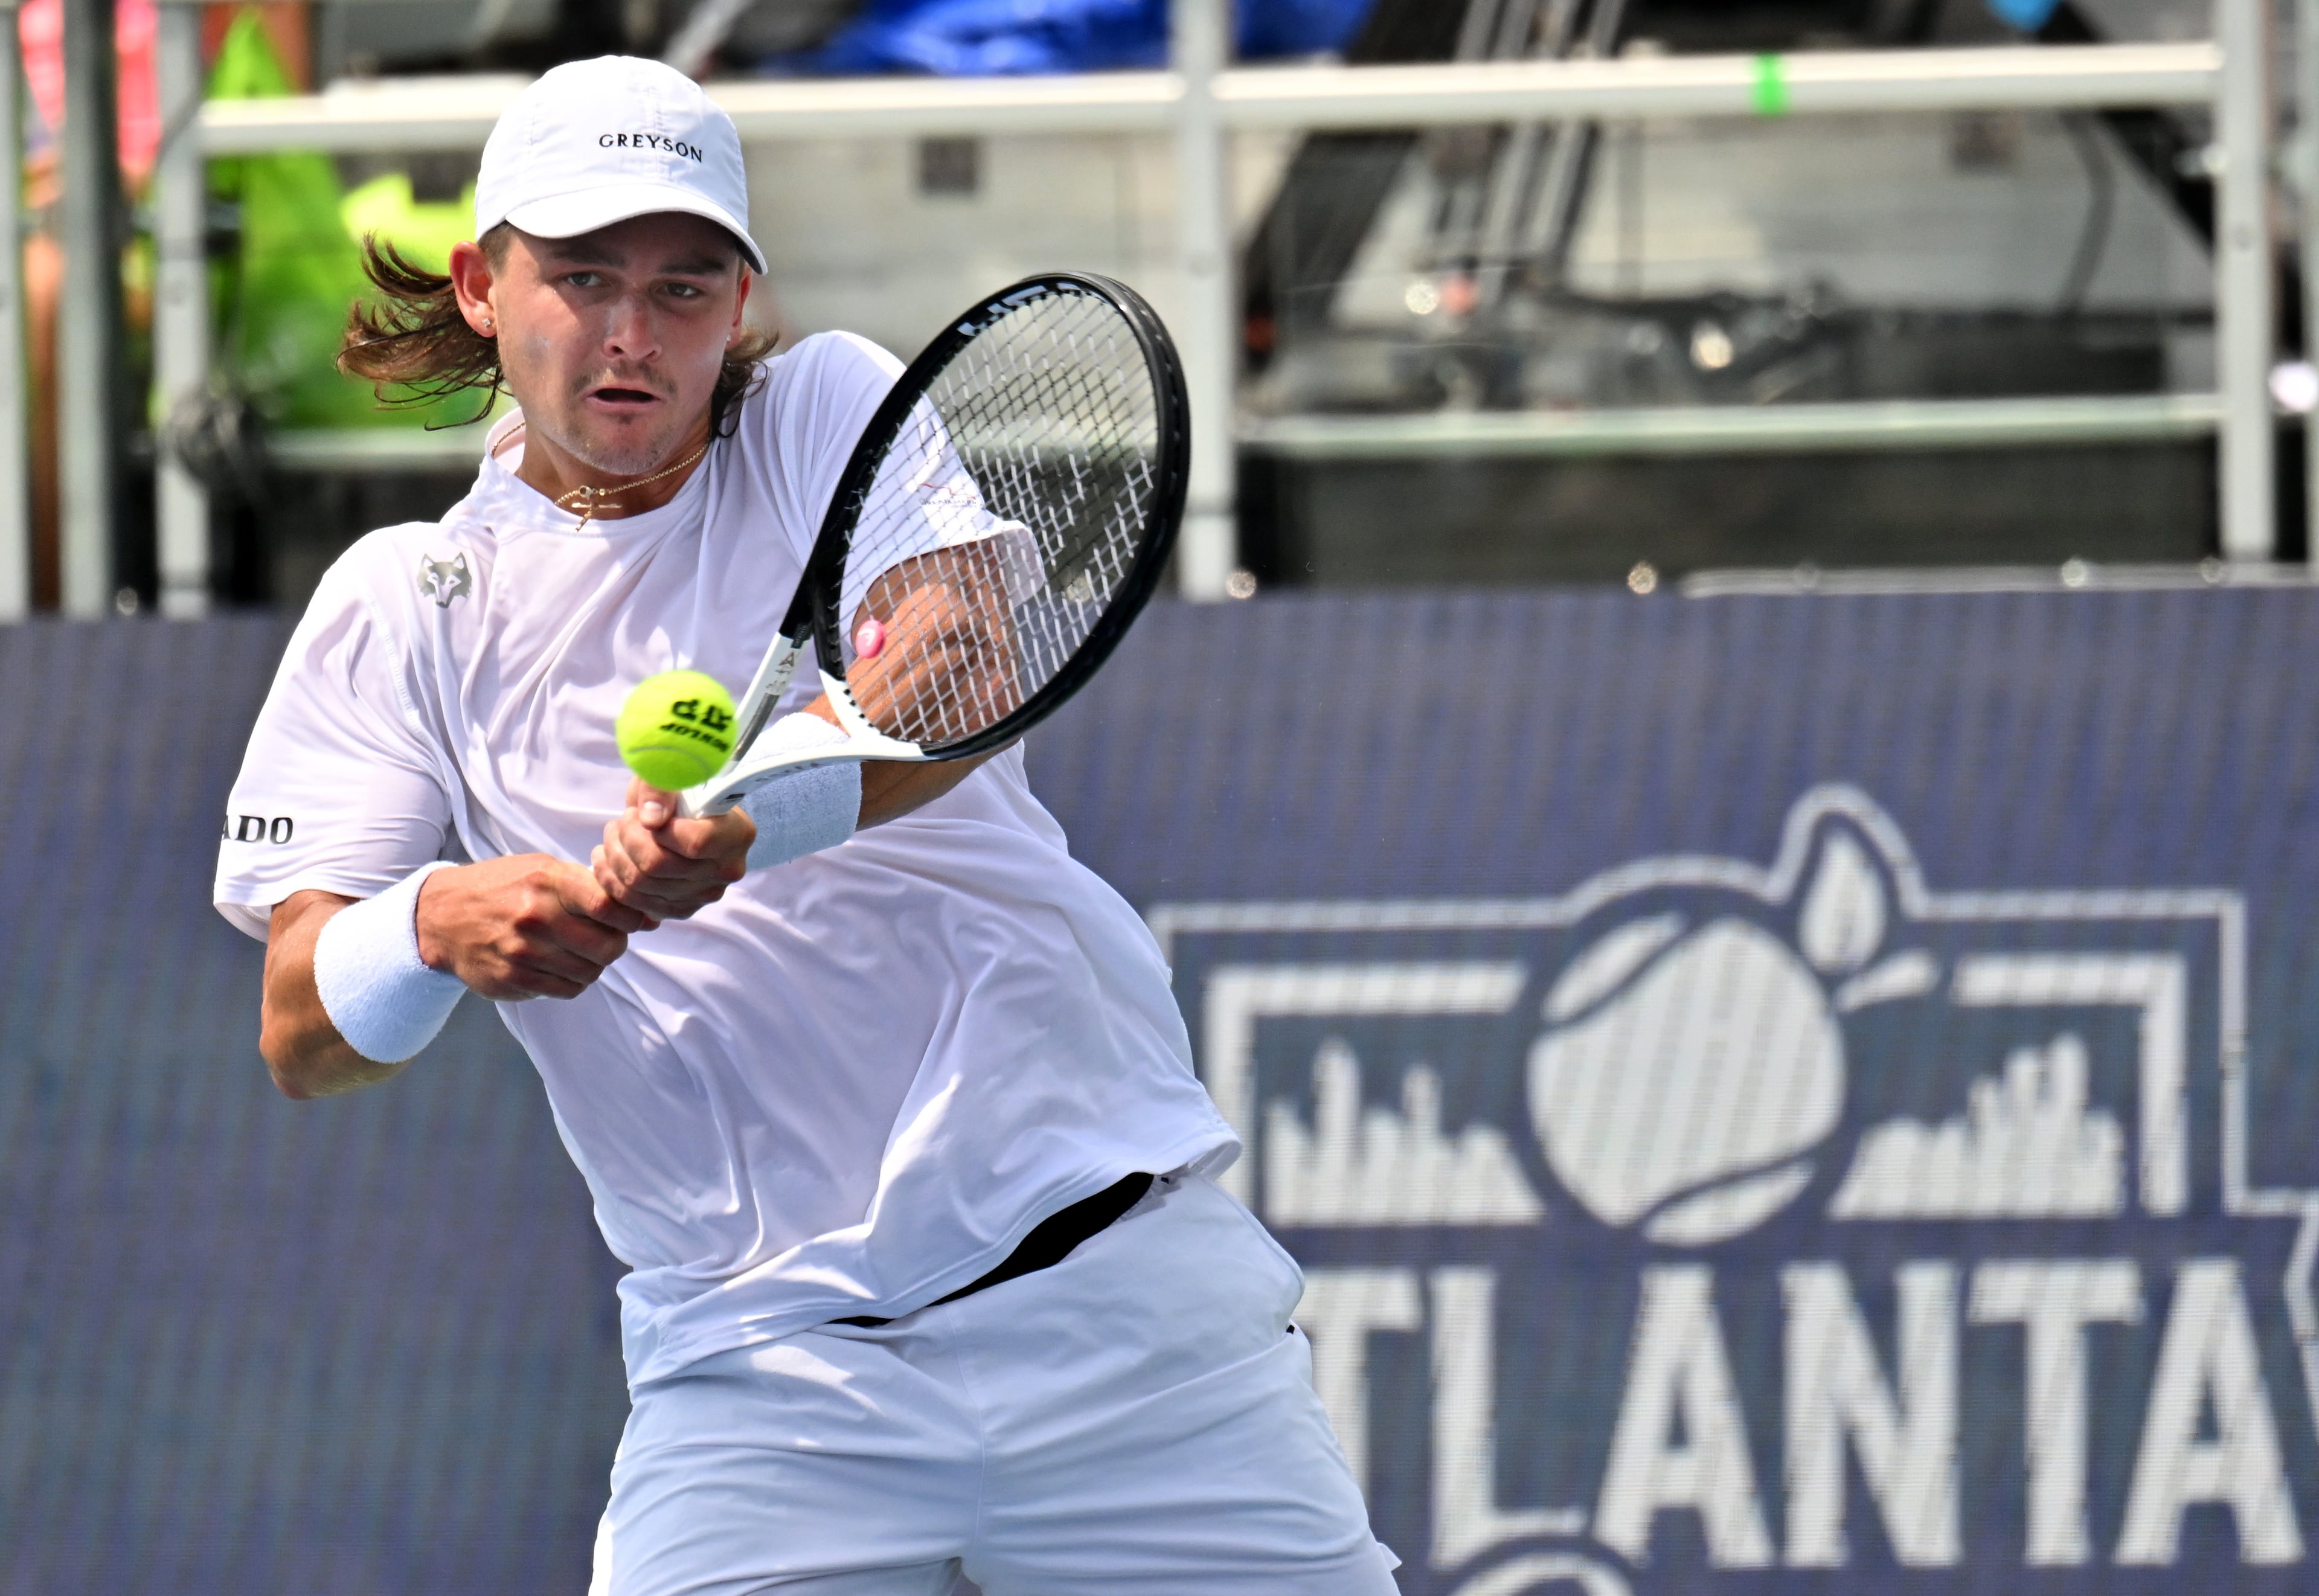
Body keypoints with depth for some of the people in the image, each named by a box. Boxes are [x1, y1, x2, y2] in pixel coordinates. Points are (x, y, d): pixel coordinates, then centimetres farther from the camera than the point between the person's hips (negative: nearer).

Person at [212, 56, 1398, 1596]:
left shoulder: (831, 414, 5)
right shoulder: (403, 606, 7)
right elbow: (301, 1034, -1)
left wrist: (746, 811, -35)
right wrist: (437, 926, -23)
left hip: (1117, 1278, 0)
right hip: (756, 1361, 1)